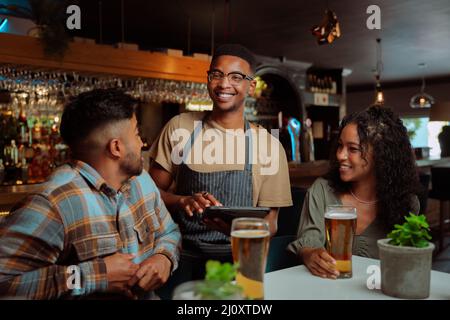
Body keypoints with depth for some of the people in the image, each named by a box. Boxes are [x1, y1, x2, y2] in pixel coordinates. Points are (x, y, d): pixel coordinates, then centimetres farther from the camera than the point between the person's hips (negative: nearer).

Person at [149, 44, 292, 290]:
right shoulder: (180, 127, 2)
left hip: (237, 260, 1)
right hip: (182, 258, 0)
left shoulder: (268, 145, 0)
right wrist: (184, 201, -16)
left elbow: (269, 223, 3)